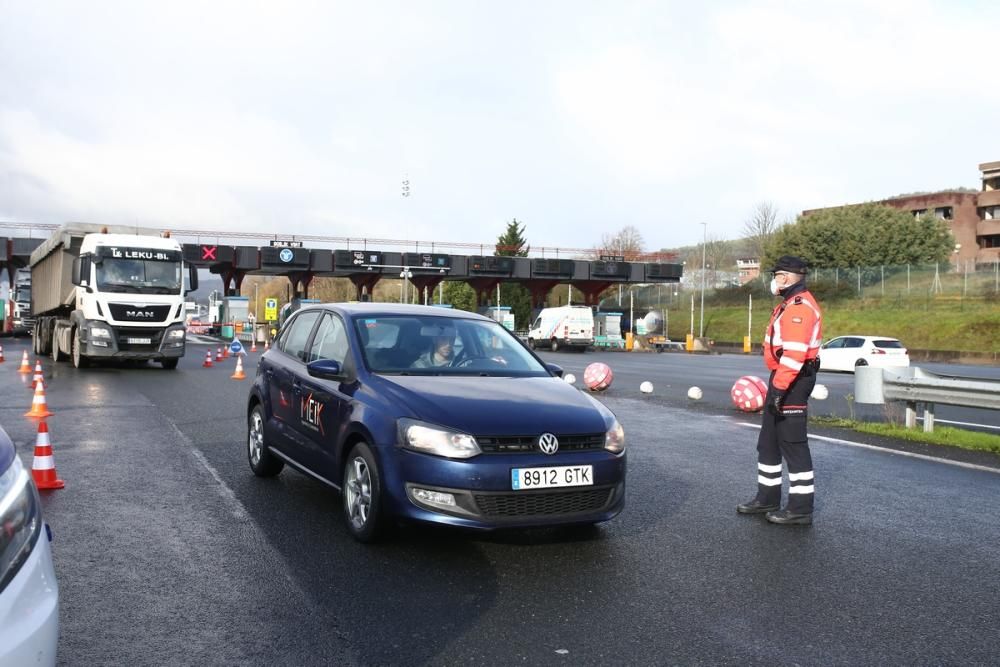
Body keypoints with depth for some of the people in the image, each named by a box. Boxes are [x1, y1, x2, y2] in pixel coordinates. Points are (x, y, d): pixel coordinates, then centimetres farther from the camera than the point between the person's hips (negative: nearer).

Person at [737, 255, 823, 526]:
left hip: (793, 381, -11)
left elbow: (795, 353, -26)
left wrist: (779, 387, -28)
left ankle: (801, 508, 2)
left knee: (792, 443, -6)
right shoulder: (791, 304, 18)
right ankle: (768, 498, 26)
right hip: (783, 378, 11)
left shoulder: (800, 307, -18)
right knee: (769, 441, 16)